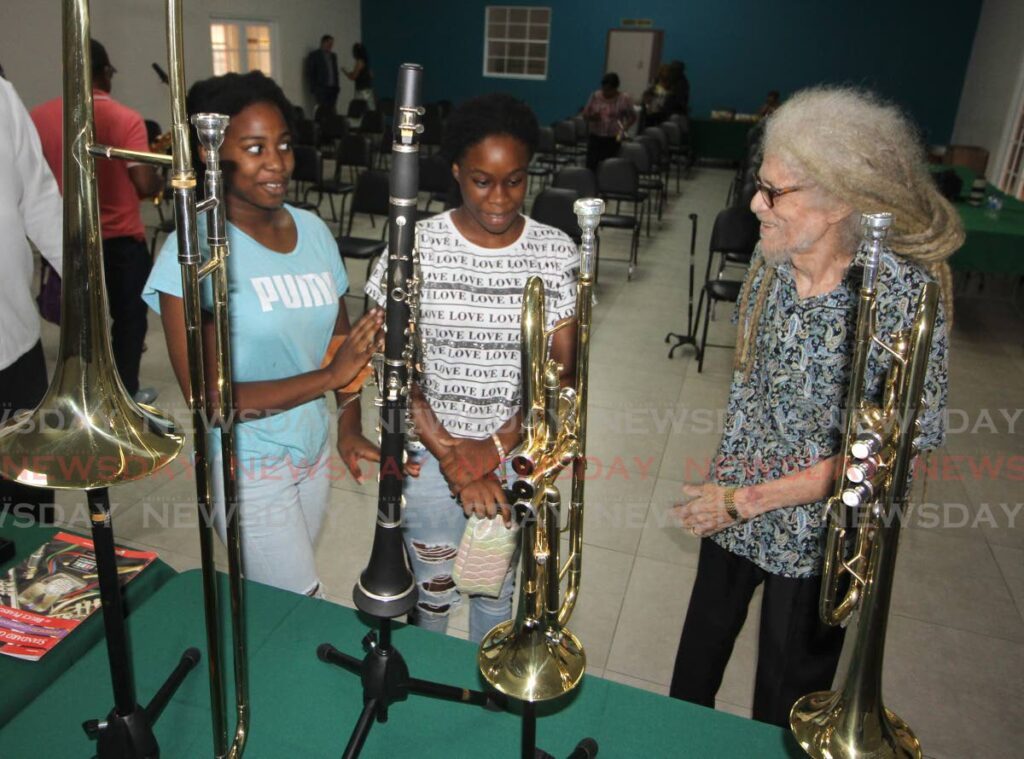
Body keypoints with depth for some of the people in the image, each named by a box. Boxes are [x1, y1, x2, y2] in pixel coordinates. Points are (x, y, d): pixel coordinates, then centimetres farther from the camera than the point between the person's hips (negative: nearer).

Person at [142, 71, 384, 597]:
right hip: (249, 472, -5)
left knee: (265, 599, 21)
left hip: (314, 452, 5)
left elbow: (342, 341, 7)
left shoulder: (313, 230, 0)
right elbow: (206, 398, -20)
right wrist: (330, 375, -27)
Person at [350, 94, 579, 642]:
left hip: (516, 457, 1)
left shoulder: (556, 254, -7)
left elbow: (562, 369, -8)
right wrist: (448, 453, -17)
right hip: (430, 454, -1)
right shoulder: (414, 247, -11)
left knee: (496, 595, 21)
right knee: (432, 595, 18)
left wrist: (495, 447, -17)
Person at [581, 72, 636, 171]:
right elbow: (585, 114, 8)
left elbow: (632, 116, 3)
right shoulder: (595, 96, 3)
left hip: (613, 140, -2)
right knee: (591, 166, -6)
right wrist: (592, 117, -15)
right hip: (595, 138, 2)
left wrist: (624, 127, -16)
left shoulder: (624, 99, -4)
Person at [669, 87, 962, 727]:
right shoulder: (773, 258, -9)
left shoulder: (906, 294, -26)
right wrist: (725, 481, 3)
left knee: (785, 705, 19)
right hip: (731, 506, 6)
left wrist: (749, 500, -21)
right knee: (698, 658, 27)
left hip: (818, 534, -5)